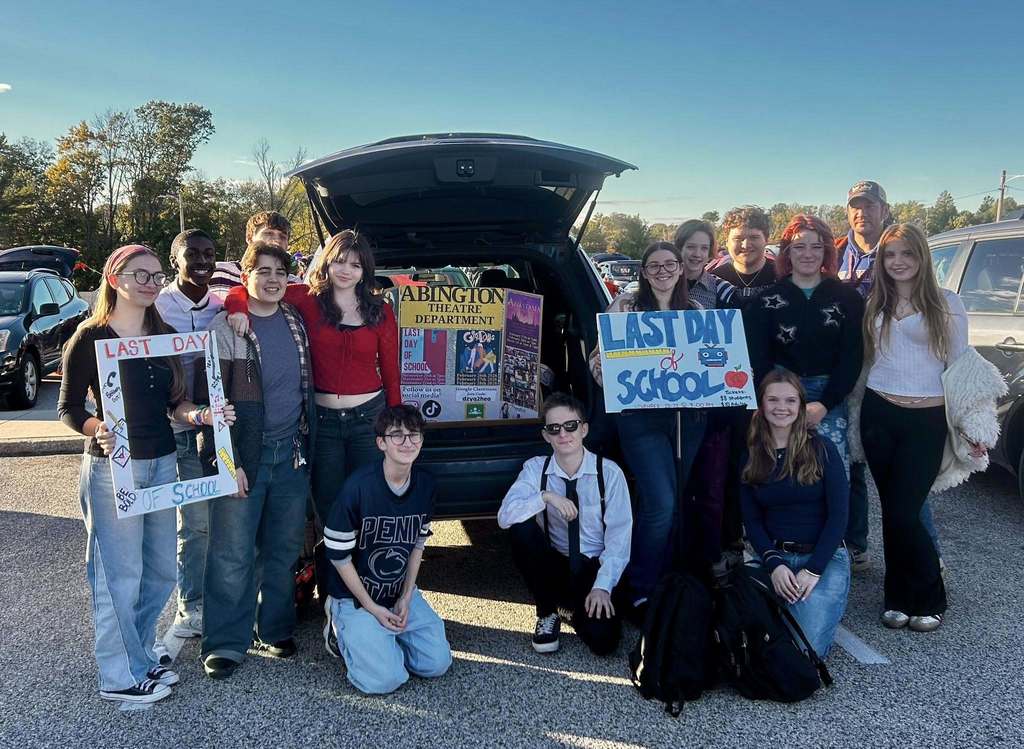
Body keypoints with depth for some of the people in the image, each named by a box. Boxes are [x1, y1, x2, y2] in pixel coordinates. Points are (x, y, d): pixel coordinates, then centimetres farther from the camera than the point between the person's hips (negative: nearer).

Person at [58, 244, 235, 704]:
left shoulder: (165, 335, 10)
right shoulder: (90, 337, -8)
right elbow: (68, 409, -6)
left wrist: (201, 415, -7)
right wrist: (99, 430, -26)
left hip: (162, 463, 7)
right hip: (113, 466, -6)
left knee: (161, 571, 13)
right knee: (119, 575, 0)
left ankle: (140, 656, 31)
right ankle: (121, 677, 15)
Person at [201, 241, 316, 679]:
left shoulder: (296, 322, 10)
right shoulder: (226, 327, -7)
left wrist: (306, 445, 13)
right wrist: (228, 462, -14)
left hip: (291, 450, 5)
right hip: (244, 454, -5)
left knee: (284, 549, 13)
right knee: (232, 554, 0)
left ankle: (276, 630, 27)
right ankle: (225, 643, 12)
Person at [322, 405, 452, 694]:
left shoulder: (425, 484, -6)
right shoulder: (358, 486, -24)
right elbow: (339, 555, -16)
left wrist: (406, 598, -2)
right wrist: (372, 608, -13)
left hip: (401, 593, 5)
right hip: (356, 596, -5)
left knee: (437, 664, -3)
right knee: (385, 679, -17)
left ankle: (384, 635, 20)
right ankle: (341, 629, 10)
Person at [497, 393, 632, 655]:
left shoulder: (609, 473, -9)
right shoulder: (536, 469, -4)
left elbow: (619, 536, -11)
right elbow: (504, 517, -17)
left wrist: (602, 586, -20)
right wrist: (546, 497, -30)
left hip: (595, 569, -1)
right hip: (554, 567, 2)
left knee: (602, 638, -26)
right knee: (521, 528, -26)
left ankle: (582, 611, 13)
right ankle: (547, 614, -6)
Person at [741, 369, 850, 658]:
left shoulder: (821, 449, -4)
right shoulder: (751, 455, 4)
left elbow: (838, 514, -7)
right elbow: (751, 519, 4)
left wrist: (813, 570, -14)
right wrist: (774, 565, -11)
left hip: (824, 557, -2)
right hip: (774, 556, 2)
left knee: (807, 646, -21)